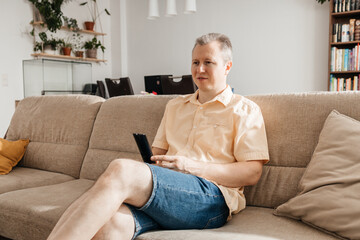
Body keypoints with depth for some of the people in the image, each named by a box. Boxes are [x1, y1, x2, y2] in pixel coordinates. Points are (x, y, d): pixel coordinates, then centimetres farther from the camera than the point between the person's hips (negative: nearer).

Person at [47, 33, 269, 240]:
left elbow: (252, 172, 0)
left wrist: (192, 167, -10)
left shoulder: (245, 110, 11)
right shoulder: (175, 106, 28)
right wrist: (153, 163, 1)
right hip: (160, 193, 5)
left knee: (121, 169, -31)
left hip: (211, 196, -4)